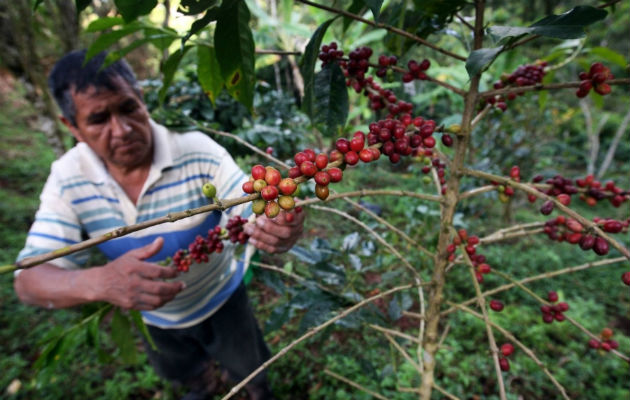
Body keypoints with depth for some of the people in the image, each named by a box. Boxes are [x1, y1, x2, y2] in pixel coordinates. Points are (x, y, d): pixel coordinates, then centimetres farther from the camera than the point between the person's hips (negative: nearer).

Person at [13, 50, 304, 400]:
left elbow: (252, 214, -33)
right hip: (153, 315, 3)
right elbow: (30, 280, -24)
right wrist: (101, 282, -47)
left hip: (221, 299, -2)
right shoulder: (68, 178, -21)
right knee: (182, 370, 35)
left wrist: (278, 227, -58)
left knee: (248, 367, 26)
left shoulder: (198, 152, -30)